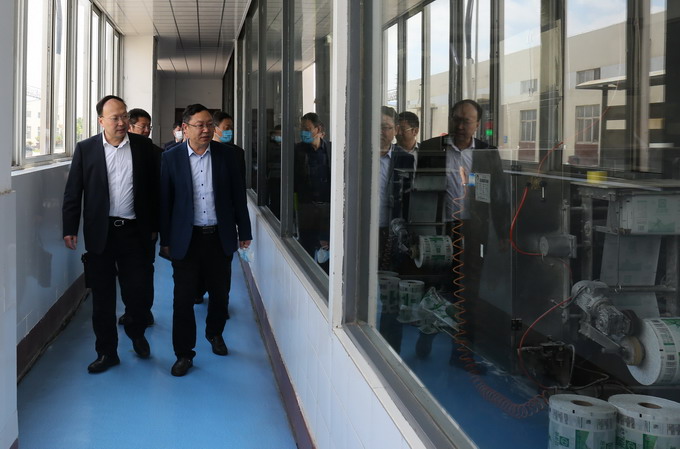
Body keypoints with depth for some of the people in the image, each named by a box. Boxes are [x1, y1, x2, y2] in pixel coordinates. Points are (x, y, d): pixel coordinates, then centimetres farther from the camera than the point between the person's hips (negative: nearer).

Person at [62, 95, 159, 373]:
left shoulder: (143, 147, 2)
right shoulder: (85, 149, 1)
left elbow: (154, 188, 7)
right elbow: (73, 192, 1)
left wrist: (154, 225, 7)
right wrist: (70, 229, -4)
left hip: (135, 232, 0)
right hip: (100, 233, 0)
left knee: (136, 291, 3)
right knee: (102, 296, 7)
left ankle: (136, 333, 32)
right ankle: (107, 352, 20)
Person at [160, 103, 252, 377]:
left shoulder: (225, 154, 1)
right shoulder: (171, 157, -2)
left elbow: (238, 194, 5)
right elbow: (164, 200, 0)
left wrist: (244, 232, 5)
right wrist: (165, 240, 0)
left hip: (220, 237, 2)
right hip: (186, 239, -2)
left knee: (220, 293, 13)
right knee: (183, 298, -1)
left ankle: (215, 334, 39)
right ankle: (184, 354, 11)